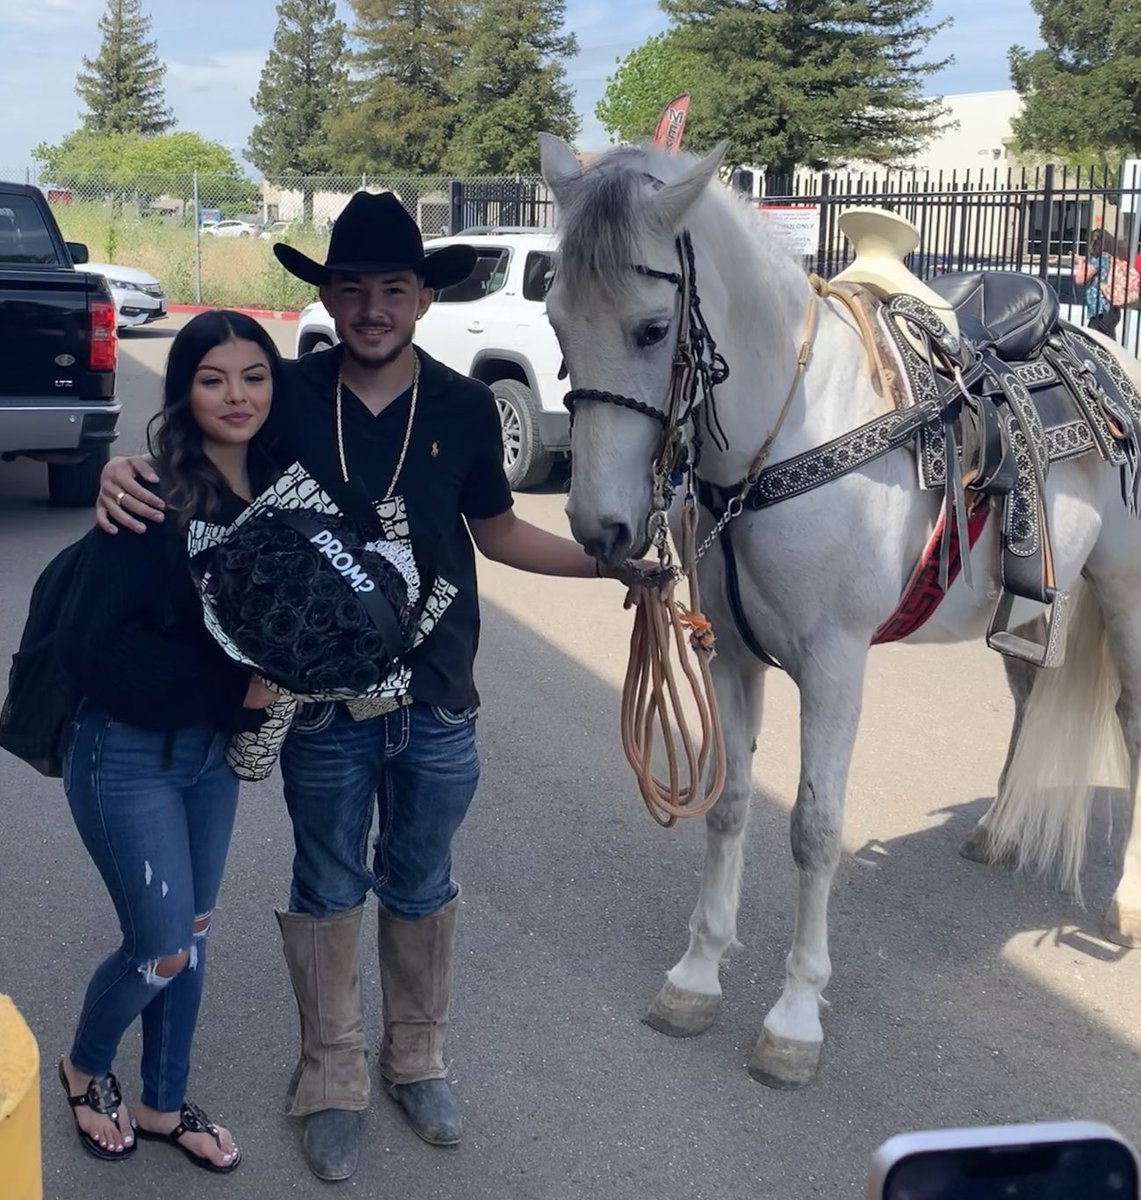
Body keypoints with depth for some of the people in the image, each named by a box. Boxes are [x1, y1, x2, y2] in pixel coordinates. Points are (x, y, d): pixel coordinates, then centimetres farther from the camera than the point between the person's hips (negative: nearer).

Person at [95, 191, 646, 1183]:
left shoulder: (464, 406, -6)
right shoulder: (287, 396, -9)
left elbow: (497, 532, 7)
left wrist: (609, 563, -4)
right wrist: (127, 475, -19)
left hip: (437, 699, 1)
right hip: (323, 695, -1)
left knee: (422, 886, 18)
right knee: (328, 892, 13)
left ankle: (417, 1059, 38)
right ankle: (332, 1080, 31)